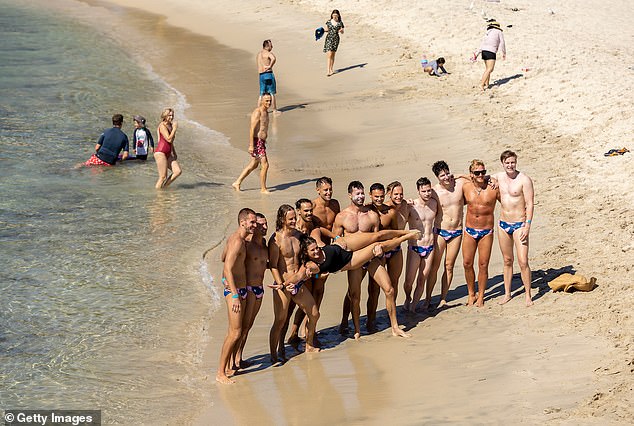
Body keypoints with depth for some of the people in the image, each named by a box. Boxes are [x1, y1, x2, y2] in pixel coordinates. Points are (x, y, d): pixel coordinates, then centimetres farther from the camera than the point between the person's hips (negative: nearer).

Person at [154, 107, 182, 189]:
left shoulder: (170, 126, 15)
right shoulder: (162, 126, -11)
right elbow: (169, 139, -20)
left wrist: (174, 153, 24)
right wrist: (175, 128, -16)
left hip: (168, 154, 9)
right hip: (160, 152, -9)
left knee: (178, 171, -2)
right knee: (163, 177, -9)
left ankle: (164, 187, 8)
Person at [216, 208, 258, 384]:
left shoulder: (235, 238, 12)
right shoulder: (237, 241, -18)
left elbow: (224, 257, 30)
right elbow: (228, 269, -23)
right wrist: (235, 295, -26)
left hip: (241, 289, 10)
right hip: (234, 290, -10)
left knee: (233, 332, 14)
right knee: (235, 333, -9)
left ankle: (228, 366, 21)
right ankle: (220, 373, -4)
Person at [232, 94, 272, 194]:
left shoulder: (265, 112, 12)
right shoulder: (257, 112, -17)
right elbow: (252, 129, -21)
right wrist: (251, 145, -24)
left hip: (261, 141, 10)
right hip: (256, 142, -10)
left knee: (254, 165, 18)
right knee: (265, 165, -7)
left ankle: (237, 183, 26)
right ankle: (263, 189, 4)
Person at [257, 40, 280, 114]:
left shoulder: (258, 54, 17)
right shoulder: (268, 53, -10)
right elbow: (274, 58, -32)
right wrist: (270, 66, -20)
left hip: (261, 75, 7)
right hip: (268, 74, -7)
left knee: (261, 94, 11)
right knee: (272, 93, 1)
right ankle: (274, 110, 6)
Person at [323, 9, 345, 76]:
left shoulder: (340, 23, -1)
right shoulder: (328, 22, 2)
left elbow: (342, 32, 4)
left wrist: (341, 31, -19)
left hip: (336, 39, 0)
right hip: (329, 38, 0)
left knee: (332, 55, 8)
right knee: (329, 55, -10)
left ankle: (331, 70, 19)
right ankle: (329, 71, -12)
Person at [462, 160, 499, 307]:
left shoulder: (493, 188, -9)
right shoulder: (466, 187, -2)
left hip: (486, 232, -2)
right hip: (469, 230, 2)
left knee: (483, 265, 2)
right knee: (467, 263, 3)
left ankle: (481, 296, 16)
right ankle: (471, 294, 21)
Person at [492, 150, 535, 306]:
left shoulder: (524, 180, -12)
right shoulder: (498, 177, 4)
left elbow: (530, 204, -13)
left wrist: (527, 225, -18)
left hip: (519, 224, -5)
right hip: (503, 224, 5)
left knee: (523, 262, -9)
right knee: (507, 261, 14)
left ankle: (528, 295, 2)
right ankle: (507, 294, 23)